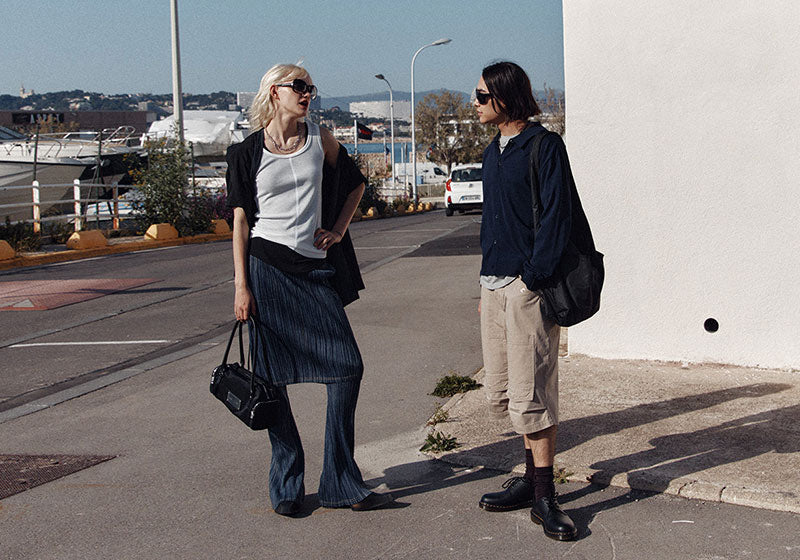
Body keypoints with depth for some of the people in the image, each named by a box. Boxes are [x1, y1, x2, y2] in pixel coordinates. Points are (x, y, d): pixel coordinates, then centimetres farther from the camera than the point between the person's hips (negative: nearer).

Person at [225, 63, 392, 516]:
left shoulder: (322, 141, 8)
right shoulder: (249, 152, 3)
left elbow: (355, 183, 23)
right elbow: (241, 221, 1)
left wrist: (338, 230, 9)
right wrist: (242, 285, -5)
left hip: (315, 270, 2)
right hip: (267, 268, -2)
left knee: (348, 365, -6)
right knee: (273, 377, 0)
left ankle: (341, 483, 6)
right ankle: (287, 486, 13)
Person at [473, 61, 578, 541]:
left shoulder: (544, 146, -8)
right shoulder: (493, 154, 17)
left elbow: (555, 218, -13)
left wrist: (533, 278, -17)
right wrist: (486, 284, 18)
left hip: (528, 286, -8)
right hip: (495, 285, 8)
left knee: (530, 392, -7)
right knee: (505, 391, 10)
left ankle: (544, 496, 0)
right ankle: (534, 478, 21)